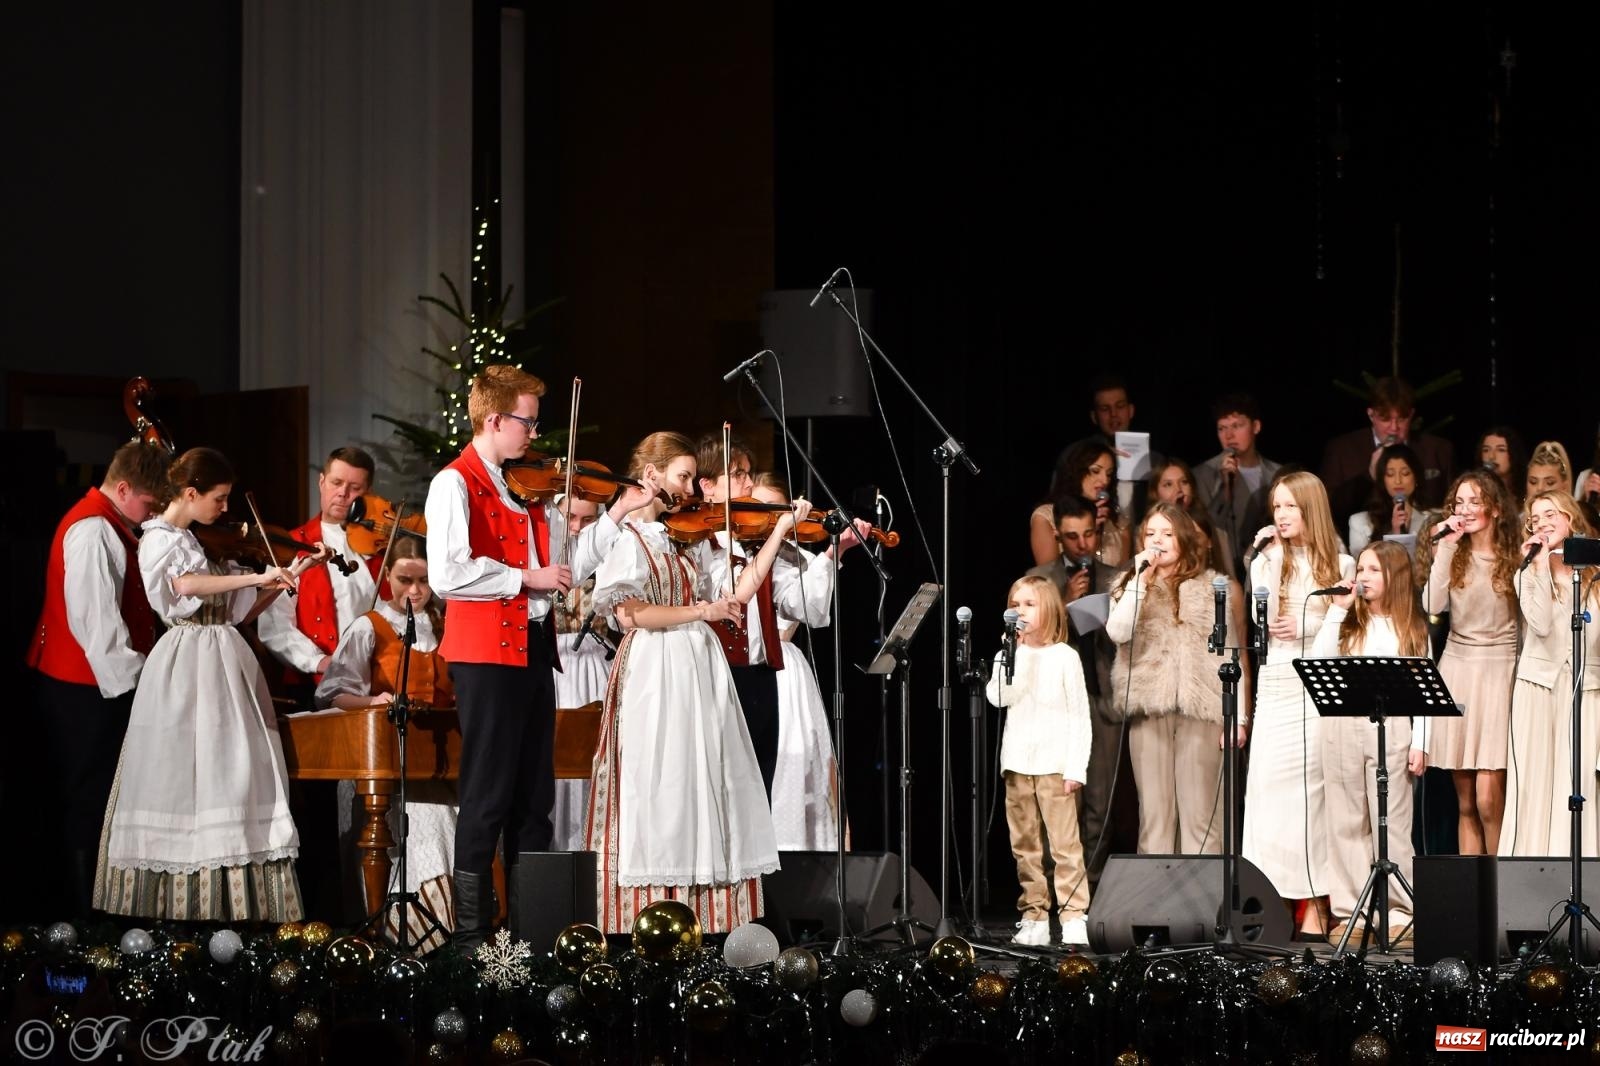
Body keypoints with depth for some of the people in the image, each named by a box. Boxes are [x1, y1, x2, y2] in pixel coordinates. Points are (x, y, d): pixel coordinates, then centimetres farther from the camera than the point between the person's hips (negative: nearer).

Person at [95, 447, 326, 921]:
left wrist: (290, 574, 7)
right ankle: (183, 902, -5)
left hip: (226, 667, 8)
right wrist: (256, 576, -31)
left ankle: (235, 902, 1)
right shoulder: (159, 540, -6)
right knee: (189, 781, -8)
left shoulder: (206, 542, 18)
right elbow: (186, 585, -29)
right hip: (187, 671, -8)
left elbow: (241, 609, 14)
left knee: (236, 779, 2)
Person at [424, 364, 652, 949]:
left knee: (534, 796, 11)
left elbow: (563, 565, 16)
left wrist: (616, 515, 10)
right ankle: (471, 933, 0)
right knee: (488, 797, -5)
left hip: (533, 649, 8)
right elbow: (447, 572, -23)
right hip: (486, 653, -8)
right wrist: (523, 577, -17)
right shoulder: (455, 484, -9)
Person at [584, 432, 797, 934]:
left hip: (703, 675, 7)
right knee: (660, 793, -7)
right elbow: (629, 613, -17)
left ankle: (710, 916, 5)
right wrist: (699, 611, -14)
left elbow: (735, 596, 8)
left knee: (709, 791, 4)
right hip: (654, 679, -7)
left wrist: (779, 532, 8)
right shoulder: (626, 536, -4)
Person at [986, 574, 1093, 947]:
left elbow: (1079, 715, -1)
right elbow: (998, 697, -8)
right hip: (1017, 765, 4)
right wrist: (1012, 651, -12)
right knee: (1026, 847, 6)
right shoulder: (1008, 656, 10)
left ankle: (1074, 918, -10)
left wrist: (1076, 766, -8)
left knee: (1065, 843, -9)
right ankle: (1034, 919, 9)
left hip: (1054, 765, -4)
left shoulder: (1064, 657, 0)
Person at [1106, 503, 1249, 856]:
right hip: (1148, 710, 2)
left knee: (1201, 816, -4)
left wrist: (1239, 716, 0)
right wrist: (1141, 579, -4)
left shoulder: (1216, 587, 8)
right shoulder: (1131, 585, 15)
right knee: (1154, 815, 1)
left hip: (1202, 709, -2)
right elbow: (1118, 632, -4)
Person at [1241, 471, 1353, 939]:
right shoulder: (1267, 561, 9)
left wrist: (1306, 628, -5)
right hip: (1276, 685, 1)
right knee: (1268, 791, -5)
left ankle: (1315, 905, 0)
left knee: (1311, 792, -3)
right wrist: (1273, 556, -7)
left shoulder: (1340, 565, 7)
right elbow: (1266, 618, -6)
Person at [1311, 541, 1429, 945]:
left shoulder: (1412, 627, 8)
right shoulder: (1349, 622, 12)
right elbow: (1319, 662, -4)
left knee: (1391, 823, -2)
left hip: (1391, 729, -2)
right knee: (1347, 823, 3)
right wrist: (1338, 610, -3)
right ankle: (1350, 911, 6)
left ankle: (1399, 913, 2)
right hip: (1343, 727, 2)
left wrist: (1419, 743, -2)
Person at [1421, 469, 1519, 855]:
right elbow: (1432, 605, -6)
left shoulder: (1516, 558, 1)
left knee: (1488, 797, -13)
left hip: (1501, 670, -3)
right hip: (1457, 668, 3)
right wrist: (1446, 549, -8)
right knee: (1465, 801, 5)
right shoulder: (1453, 555, 11)